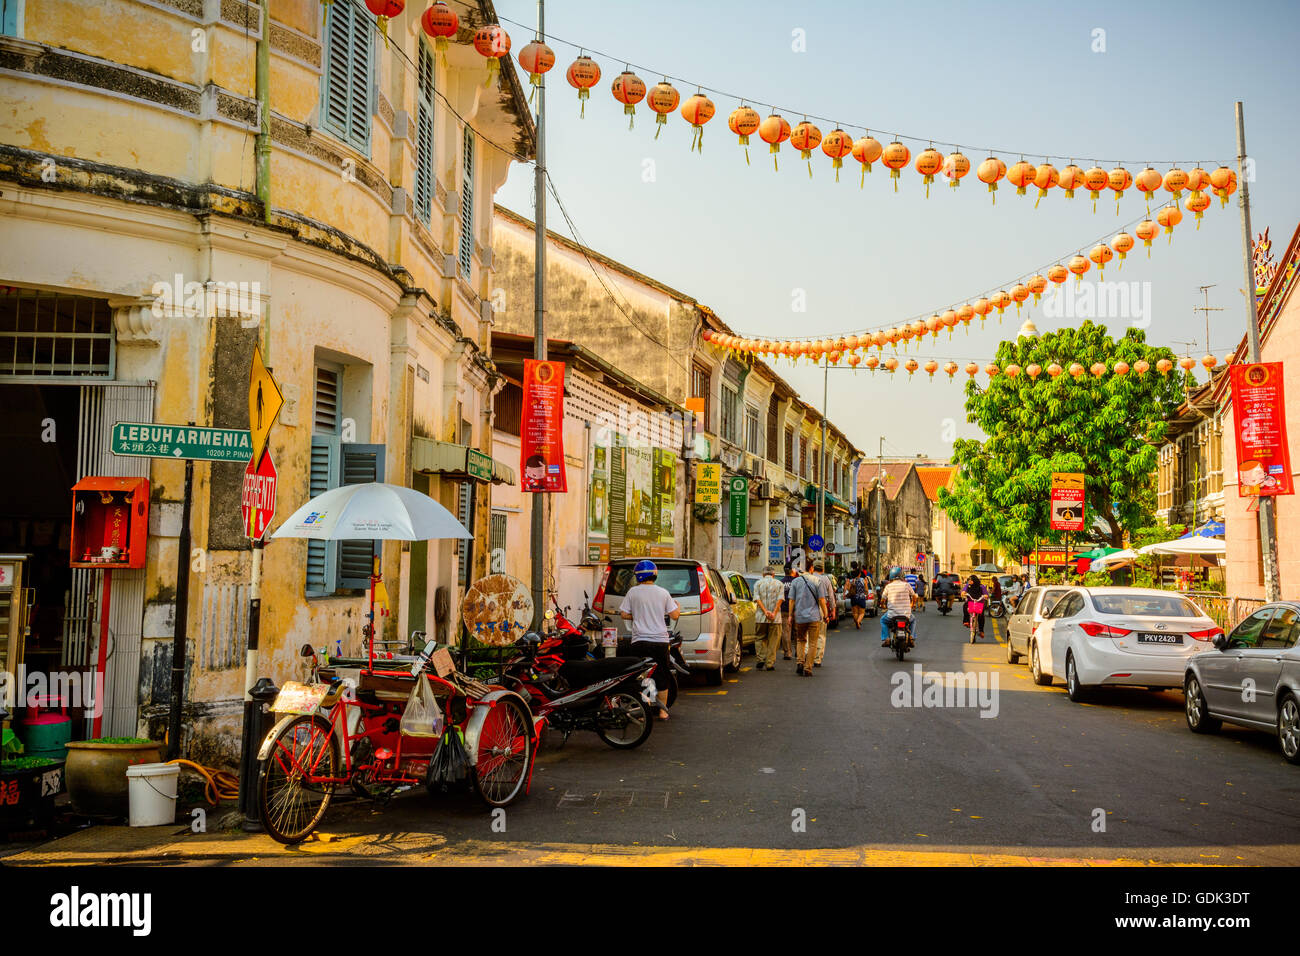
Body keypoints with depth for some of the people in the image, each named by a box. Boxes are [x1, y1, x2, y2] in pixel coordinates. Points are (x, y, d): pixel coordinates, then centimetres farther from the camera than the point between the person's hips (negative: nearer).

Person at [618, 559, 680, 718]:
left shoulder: (633, 592, -1)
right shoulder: (663, 593, 2)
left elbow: (623, 614, 0)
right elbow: (675, 615, 3)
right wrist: (678, 606, 24)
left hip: (639, 641, -1)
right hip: (660, 641, 1)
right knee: (662, 676, 10)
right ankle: (662, 710, 13)